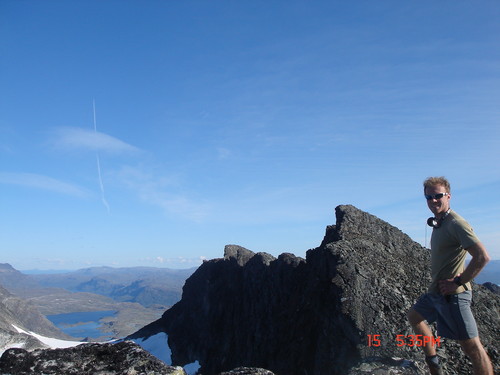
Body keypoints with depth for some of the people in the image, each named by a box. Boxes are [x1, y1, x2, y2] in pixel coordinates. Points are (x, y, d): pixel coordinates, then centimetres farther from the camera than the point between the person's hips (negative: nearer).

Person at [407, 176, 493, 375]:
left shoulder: (455, 223, -18)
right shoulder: (438, 223, 11)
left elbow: (482, 257, -26)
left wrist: (457, 282, -20)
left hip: (452, 294, -10)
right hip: (436, 291, 10)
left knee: (471, 345, -4)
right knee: (414, 316, 24)